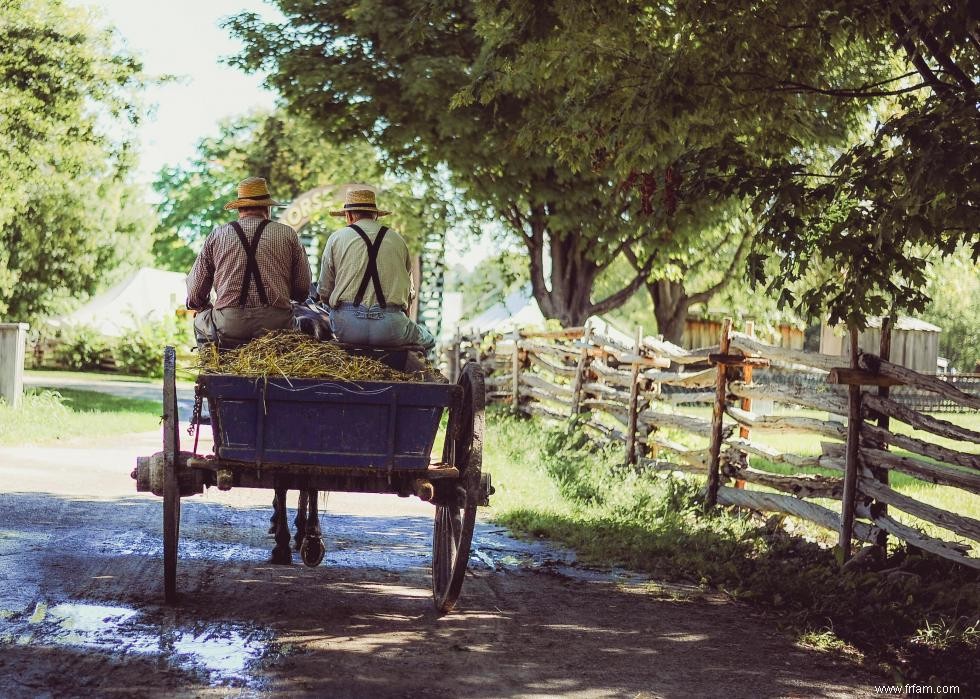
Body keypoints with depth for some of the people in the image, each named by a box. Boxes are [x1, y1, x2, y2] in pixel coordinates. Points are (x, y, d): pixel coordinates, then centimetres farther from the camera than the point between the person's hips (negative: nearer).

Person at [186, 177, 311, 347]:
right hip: (276, 325, -1)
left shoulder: (217, 235, 8)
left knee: (200, 320, 30)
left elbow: (194, 293, 9)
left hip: (227, 328, 1)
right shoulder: (288, 234, 6)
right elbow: (303, 290, 8)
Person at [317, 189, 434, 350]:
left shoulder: (336, 238, 8)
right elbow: (409, 291, 18)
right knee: (426, 339, 26)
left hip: (347, 327, 0)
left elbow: (324, 292, 10)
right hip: (391, 329, 0)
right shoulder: (397, 240, 13)